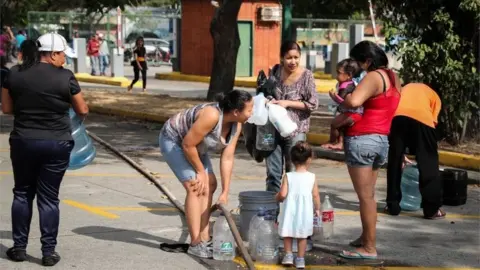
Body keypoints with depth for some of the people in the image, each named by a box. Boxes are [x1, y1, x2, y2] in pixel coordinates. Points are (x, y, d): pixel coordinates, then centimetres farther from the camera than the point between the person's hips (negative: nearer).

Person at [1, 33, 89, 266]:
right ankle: (48, 252, 6)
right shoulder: (65, 77, -9)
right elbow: (82, 110, 1)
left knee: (22, 193, 15)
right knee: (48, 197, 4)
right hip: (56, 144, -2)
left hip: (23, 142, 2)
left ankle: (19, 247, 19)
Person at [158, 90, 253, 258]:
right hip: (173, 140, -9)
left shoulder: (236, 125, -12)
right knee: (195, 187, -17)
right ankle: (195, 244, -13)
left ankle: (204, 239, 12)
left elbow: (227, 158, -9)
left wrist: (225, 192, -10)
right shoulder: (212, 115, -37)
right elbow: (187, 144, -29)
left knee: (210, 185, 6)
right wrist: (200, 171, -16)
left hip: (194, 146, 9)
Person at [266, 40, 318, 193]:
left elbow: (313, 104, -9)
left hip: (295, 130, -4)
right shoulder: (276, 71, 5)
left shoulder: (306, 75, -8)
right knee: (273, 172, 8)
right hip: (274, 128, 4)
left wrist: (288, 103, -15)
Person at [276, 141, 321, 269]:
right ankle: (300, 259, 16)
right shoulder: (312, 177, -8)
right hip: (305, 212, 1)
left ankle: (288, 255, 20)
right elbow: (315, 195, -5)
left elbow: (282, 194, -14)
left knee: (287, 234, 19)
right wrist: (317, 209, 10)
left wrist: (277, 198, 9)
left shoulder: (288, 176, -10)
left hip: (290, 212, -1)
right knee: (302, 236, 13)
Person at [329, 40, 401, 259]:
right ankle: (366, 237, 29)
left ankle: (369, 248, -2)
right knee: (368, 195, 20)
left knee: (365, 196, -5)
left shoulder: (373, 77, -13)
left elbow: (354, 102, -28)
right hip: (382, 140, 9)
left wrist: (338, 99, -8)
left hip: (362, 139, -9)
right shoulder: (393, 78, 15)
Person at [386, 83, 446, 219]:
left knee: (394, 162, 16)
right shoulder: (434, 96, 32)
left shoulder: (404, 89, 41)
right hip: (421, 118, -2)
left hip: (397, 116, 2)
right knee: (428, 164, 9)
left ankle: (392, 206, 21)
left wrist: (402, 153, 37)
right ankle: (432, 209, 11)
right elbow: (433, 121, 18)